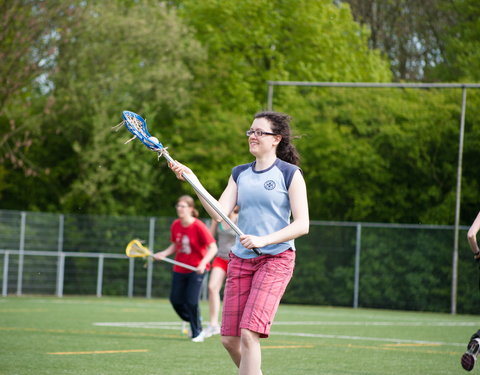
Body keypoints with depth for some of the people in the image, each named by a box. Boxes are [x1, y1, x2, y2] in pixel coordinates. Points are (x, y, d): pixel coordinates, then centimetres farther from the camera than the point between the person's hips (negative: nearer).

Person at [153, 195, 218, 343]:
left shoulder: (198, 227, -16)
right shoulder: (175, 226, 1)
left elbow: (213, 248, -17)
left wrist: (203, 263, -30)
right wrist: (163, 254, -2)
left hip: (197, 269, -6)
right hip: (180, 269, 6)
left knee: (191, 301, -13)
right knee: (175, 300, 4)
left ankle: (197, 332, 7)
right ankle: (191, 321, 32)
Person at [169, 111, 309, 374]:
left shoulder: (290, 174, -4)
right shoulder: (240, 173, 12)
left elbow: (302, 224, -10)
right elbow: (219, 214, 0)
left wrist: (264, 240, -22)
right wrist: (192, 180, -10)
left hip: (276, 259, -6)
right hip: (240, 260, 6)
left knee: (248, 334, -19)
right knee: (229, 339, 2)